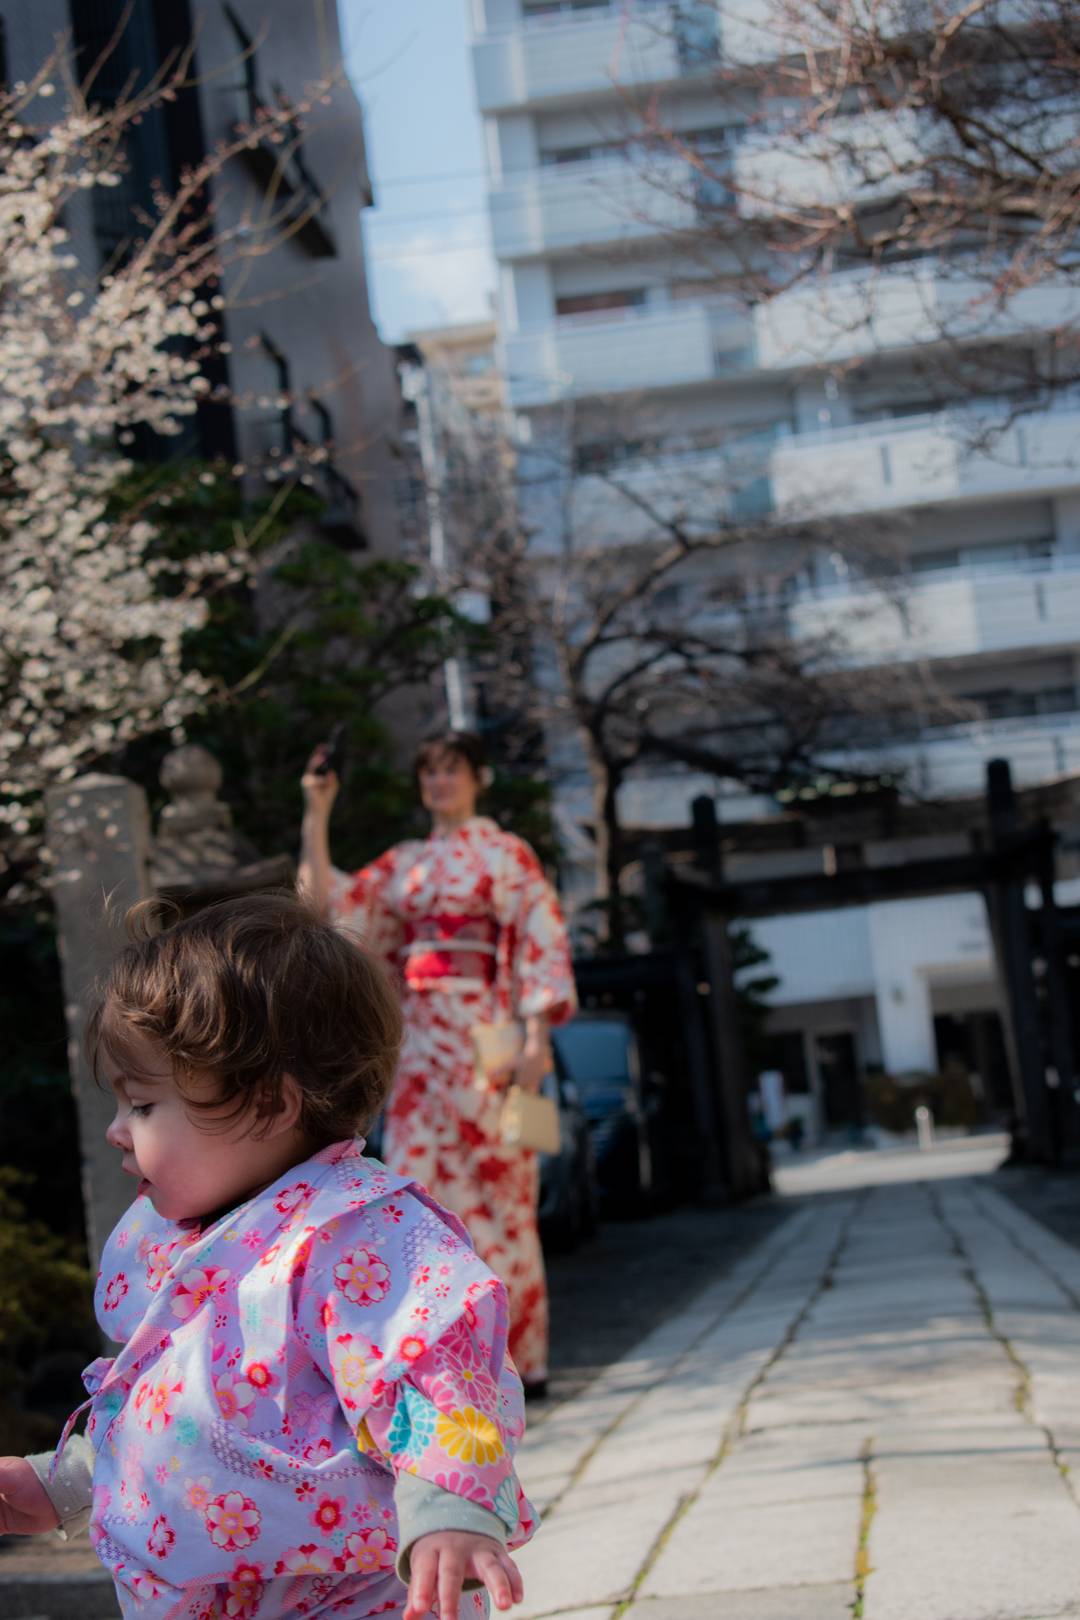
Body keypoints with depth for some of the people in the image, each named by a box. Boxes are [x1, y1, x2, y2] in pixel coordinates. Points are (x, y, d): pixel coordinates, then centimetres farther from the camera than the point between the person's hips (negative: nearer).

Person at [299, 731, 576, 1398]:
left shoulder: (506, 854, 3)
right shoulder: (404, 863, 17)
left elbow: (542, 943, -4)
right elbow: (333, 905, 10)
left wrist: (537, 1037, -14)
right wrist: (317, 817, 6)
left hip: (483, 1037, -5)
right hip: (420, 1041, 5)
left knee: (494, 1189, -4)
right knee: (420, 1187, 0)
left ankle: (518, 1358, 2)